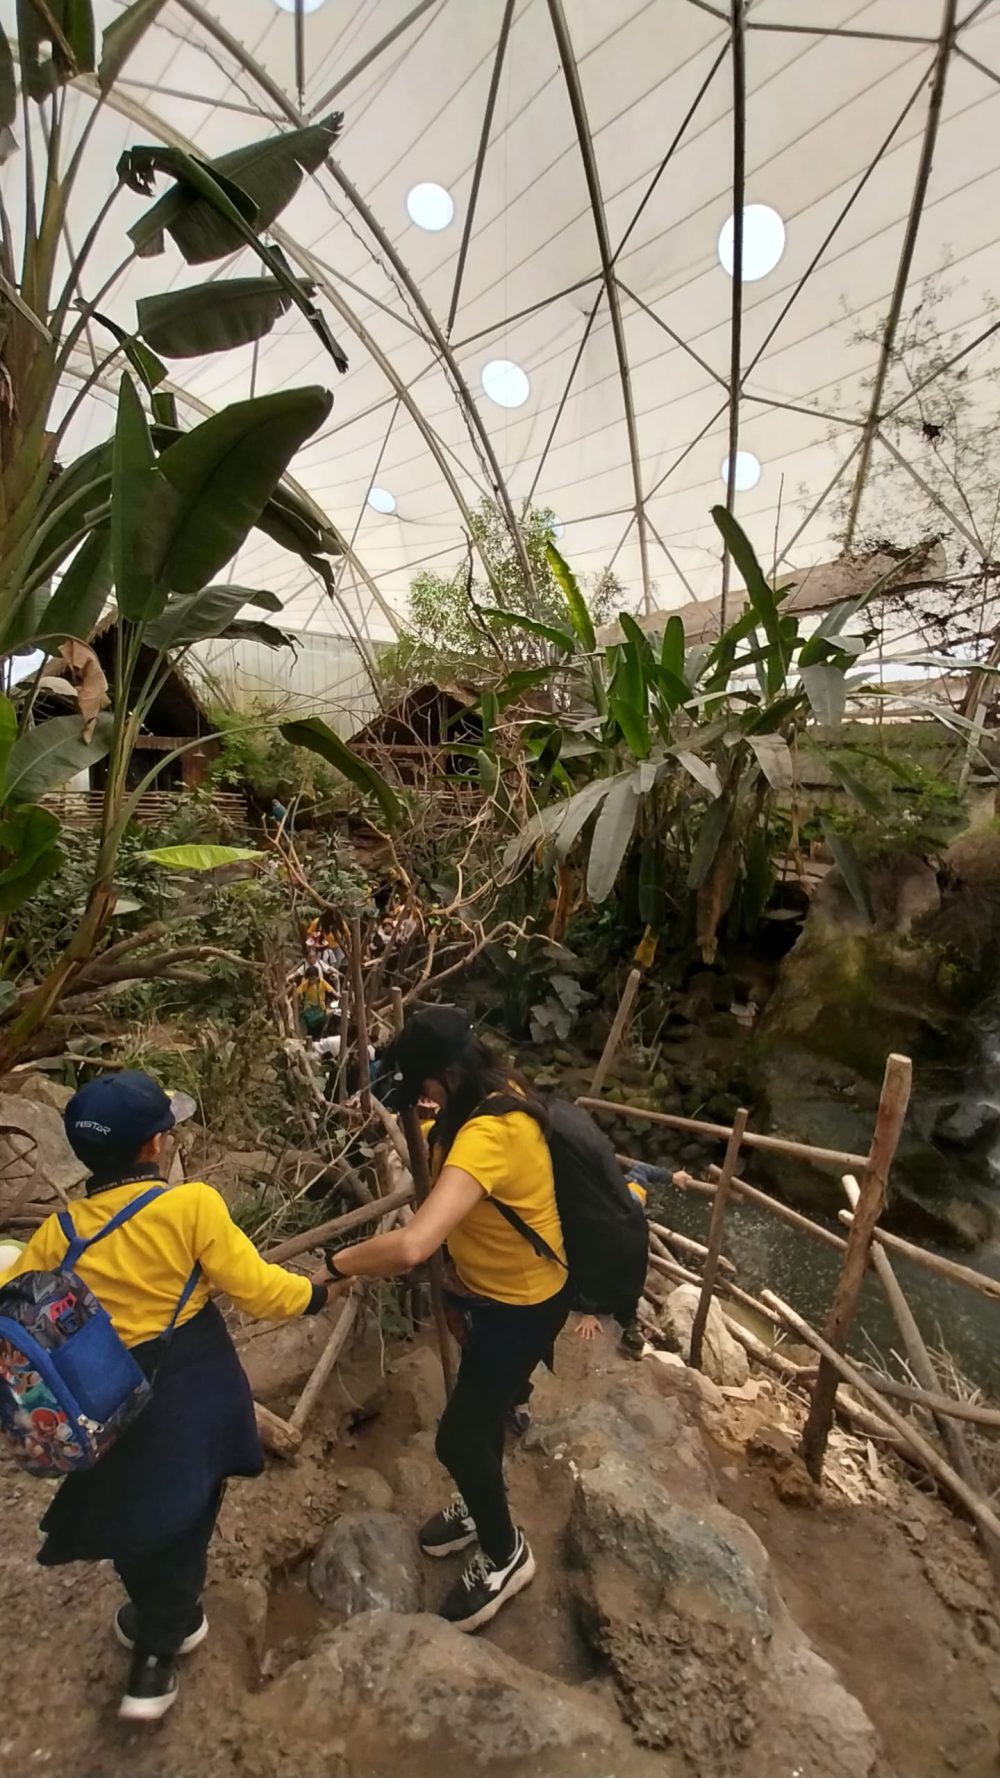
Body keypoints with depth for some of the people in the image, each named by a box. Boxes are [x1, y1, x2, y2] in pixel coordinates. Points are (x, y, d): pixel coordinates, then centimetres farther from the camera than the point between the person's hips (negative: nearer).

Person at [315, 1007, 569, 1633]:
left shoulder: (488, 1134, -40)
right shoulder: (494, 1098, -9)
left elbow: (412, 1246, -49)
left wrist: (333, 1266, -32)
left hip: (522, 1303, -8)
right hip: (490, 1286, 9)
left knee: (459, 1437, 9)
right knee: (482, 1407, 29)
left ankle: (506, 1555, 37)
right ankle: (483, 1504, 57)